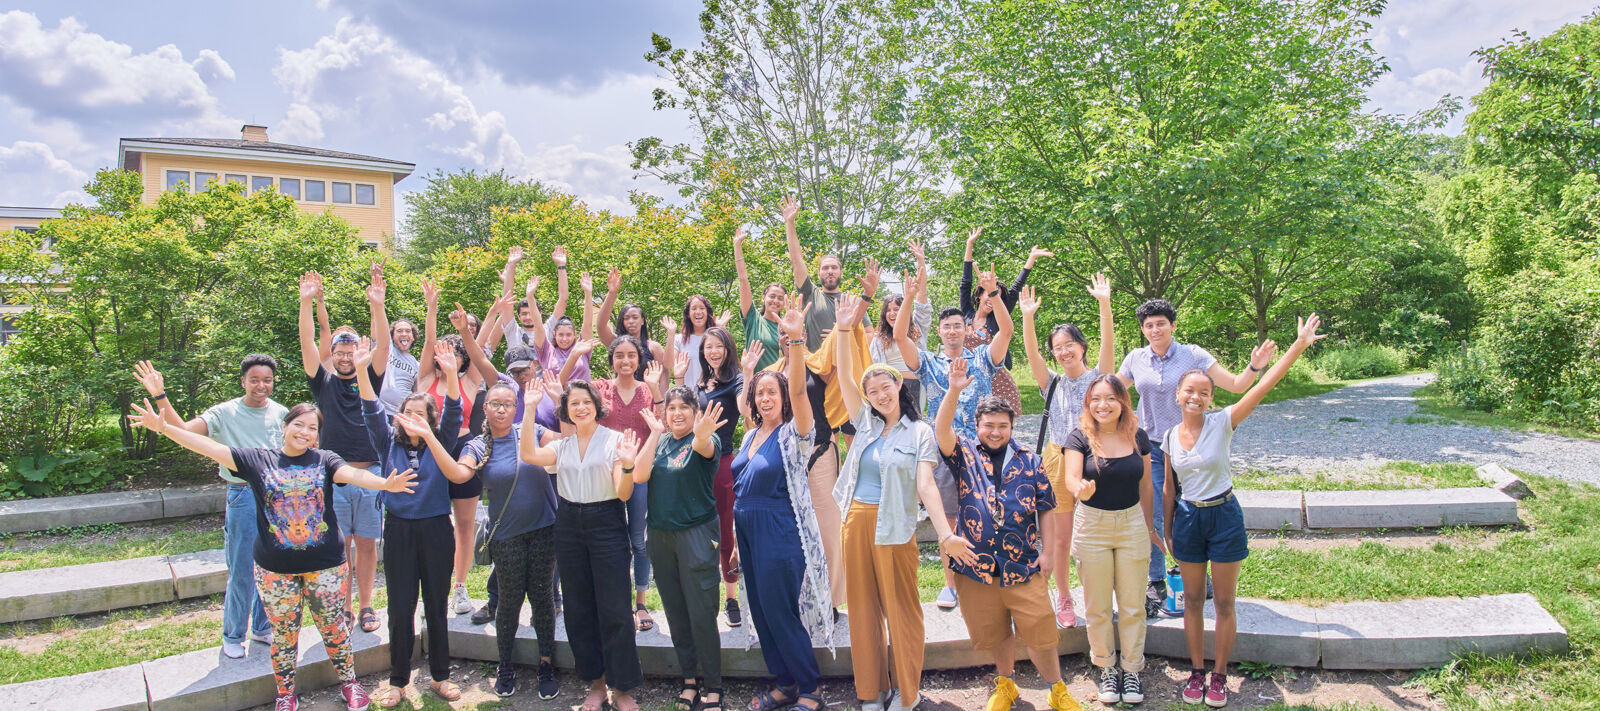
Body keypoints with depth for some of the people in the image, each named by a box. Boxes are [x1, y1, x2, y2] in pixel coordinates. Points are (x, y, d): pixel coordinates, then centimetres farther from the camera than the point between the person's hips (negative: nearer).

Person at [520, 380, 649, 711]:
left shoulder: (614, 439, -4)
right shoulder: (562, 445, 9)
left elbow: (623, 494, -10)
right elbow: (529, 455, -11)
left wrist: (627, 464, -30)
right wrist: (529, 409, -12)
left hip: (606, 525, -4)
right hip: (569, 525, 5)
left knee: (614, 610, -4)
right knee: (579, 610, 10)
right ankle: (596, 683, 23)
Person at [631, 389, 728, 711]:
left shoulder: (705, 439, -6)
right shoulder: (661, 442, 9)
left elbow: (705, 449, -32)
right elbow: (639, 476, -5)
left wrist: (701, 435, -56)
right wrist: (655, 434, -8)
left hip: (696, 533, -5)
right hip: (661, 535, 6)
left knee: (701, 613, -5)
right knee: (675, 612, 12)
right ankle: (690, 678, 25)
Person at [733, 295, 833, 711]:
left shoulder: (792, 434, -12)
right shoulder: (751, 436, 11)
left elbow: (798, 389, -27)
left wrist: (796, 340, -37)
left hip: (780, 533, -7)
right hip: (749, 533, 8)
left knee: (781, 613, -2)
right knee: (761, 612, 13)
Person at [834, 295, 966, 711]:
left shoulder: (919, 432, -3)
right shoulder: (866, 423, 8)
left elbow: (926, 486, -12)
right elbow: (844, 377, 2)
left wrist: (945, 534, -25)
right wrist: (845, 330, -8)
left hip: (894, 528, -4)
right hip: (856, 522, 4)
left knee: (901, 608, 5)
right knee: (863, 606, 11)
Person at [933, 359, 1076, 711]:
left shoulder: (1028, 461, 6)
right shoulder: (964, 453, 2)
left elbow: (1046, 508, 9)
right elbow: (942, 430, -17)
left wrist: (1047, 551, 2)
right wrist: (954, 390, -30)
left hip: (1023, 564, 0)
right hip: (976, 563, 0)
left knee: (1039, 632, 4)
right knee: (995, 632, 15)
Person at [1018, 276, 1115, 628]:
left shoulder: (1097, 377, 3)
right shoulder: (1052, 384, 8)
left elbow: (1108, 344, -11)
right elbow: (1031, 353, -5)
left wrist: (1104, 303, -24)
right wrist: (1028, 317, -19)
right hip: (1057, 463, 2)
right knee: (1061, 538, 6)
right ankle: (1063, 599, 20)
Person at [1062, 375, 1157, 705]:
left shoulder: (1138, 436, -2)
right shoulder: (1080, 437, -9)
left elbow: (1145, 486, 9)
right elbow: (1071, 478, -22)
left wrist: (1150, 527, 15)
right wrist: (1081, 489, -45)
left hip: (1132, 524, 2)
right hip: (1092, 526, -2)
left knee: (1132, 605, 9)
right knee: (1098, 607, 8)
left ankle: (1131, 669, 25)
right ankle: (1107, 669, 26)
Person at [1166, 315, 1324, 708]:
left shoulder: (1222, 422, -10)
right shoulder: (1170, 437, -1)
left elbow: (1264, 386, -18)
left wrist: (1299, 345, -24)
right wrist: (1167, 528, 13)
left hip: (1224, 517, -2)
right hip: (1187, 518, 3)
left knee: (1224, 602, 7)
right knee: (1193, 600, 12)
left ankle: (1219, 676, 22)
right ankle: (1197, 671, 26)